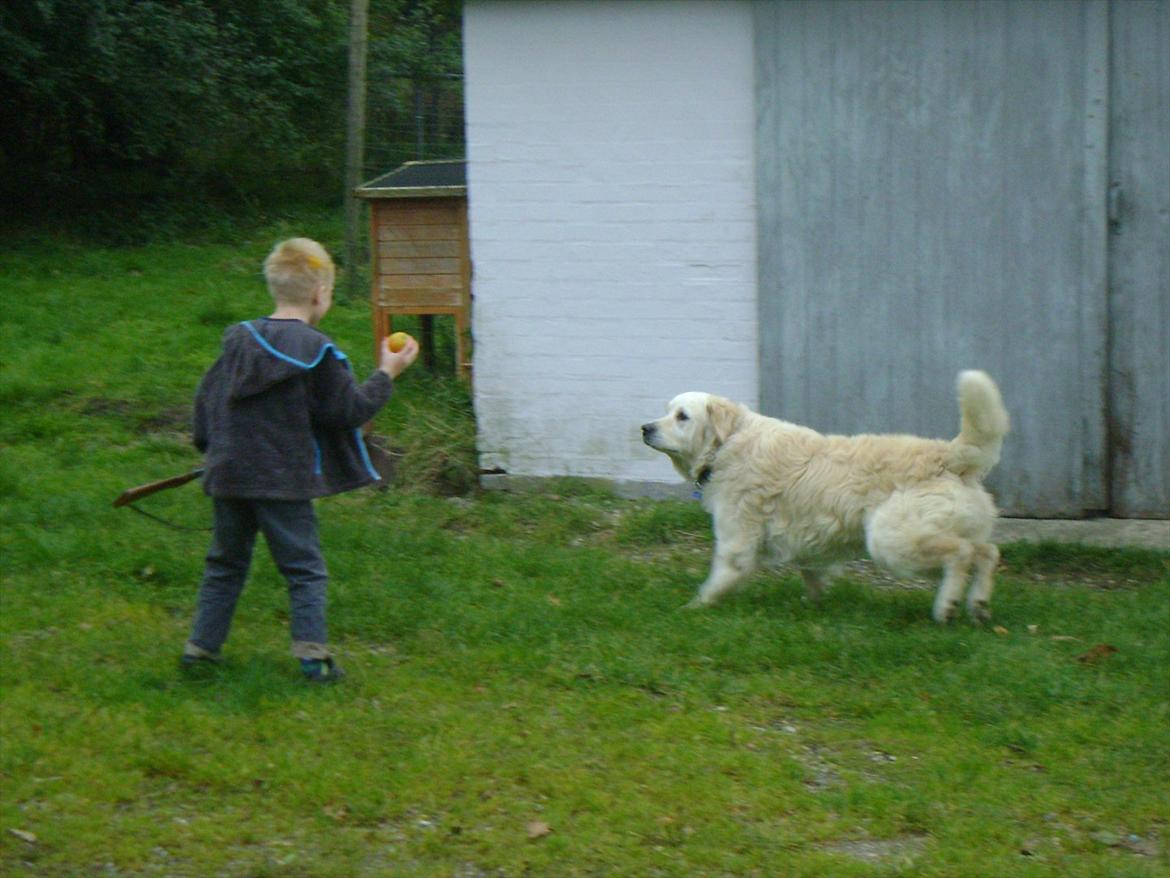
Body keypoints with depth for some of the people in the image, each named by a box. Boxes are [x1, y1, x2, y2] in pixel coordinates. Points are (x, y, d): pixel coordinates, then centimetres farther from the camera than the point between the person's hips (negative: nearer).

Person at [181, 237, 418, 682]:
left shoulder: (239, 339, 6)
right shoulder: (315, 351, -10)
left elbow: (207, 398, 14)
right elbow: (350, 409, -6)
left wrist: (211, 448, 28)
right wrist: (386, 375, 7)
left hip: (228, 476, 5)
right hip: (283, 481, -5)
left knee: (225, 565, 17)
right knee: (304, 570, 4)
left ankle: (201, 645, 18)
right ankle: (312, 653, -2)